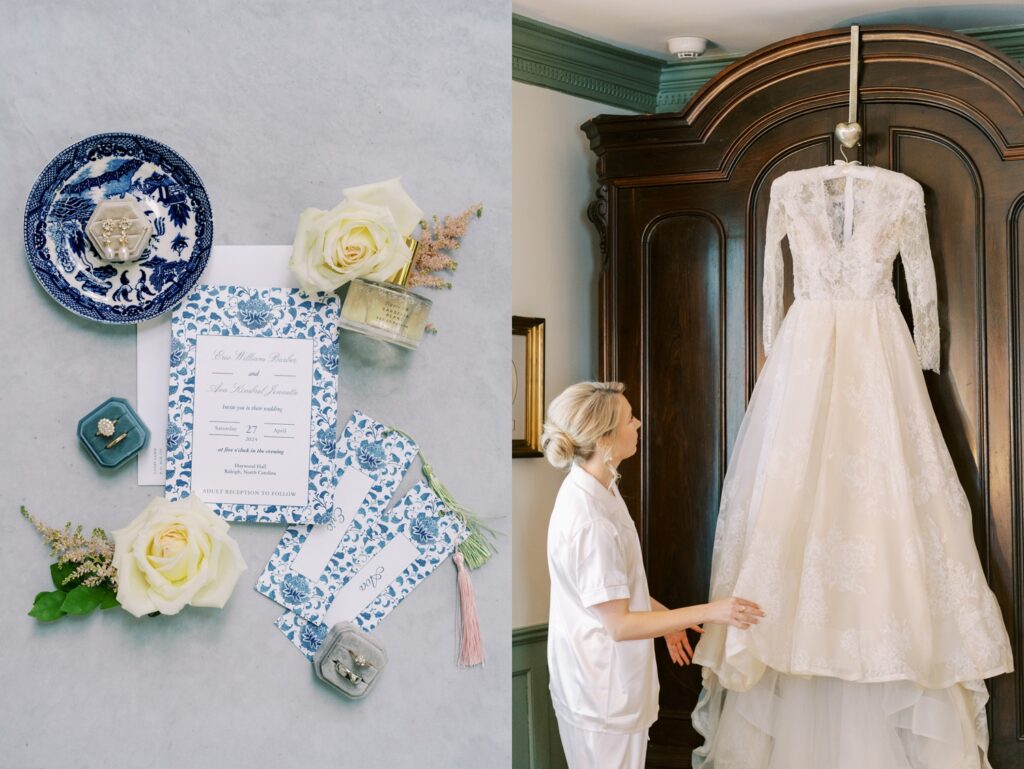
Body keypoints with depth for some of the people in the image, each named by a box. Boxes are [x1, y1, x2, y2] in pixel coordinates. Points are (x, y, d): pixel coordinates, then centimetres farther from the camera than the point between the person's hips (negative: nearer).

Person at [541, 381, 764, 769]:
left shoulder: (596, 488, 0)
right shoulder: (589, 522, -31)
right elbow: (619, 624, -26)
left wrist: (665, 615, 17)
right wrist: (708, 612, -24)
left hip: (602, 677, 9)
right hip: (604, 686, -9)